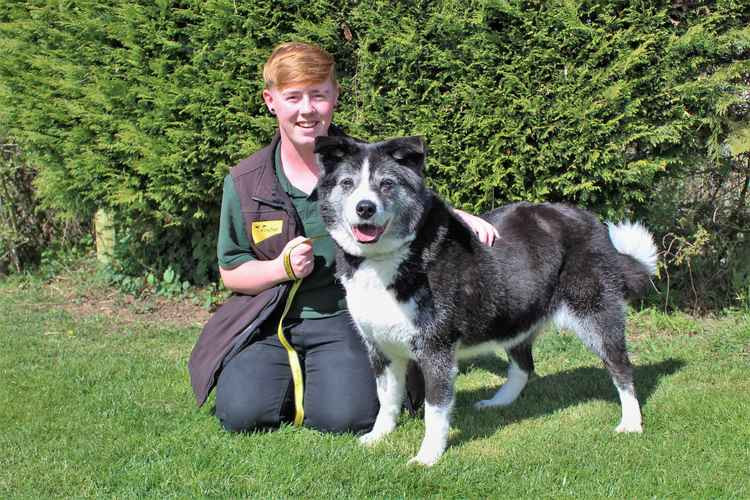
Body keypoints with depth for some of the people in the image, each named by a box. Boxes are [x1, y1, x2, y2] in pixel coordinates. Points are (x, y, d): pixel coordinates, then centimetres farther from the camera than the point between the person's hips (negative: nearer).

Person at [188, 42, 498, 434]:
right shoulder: (244, 182, -2)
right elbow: (231, 271, 6)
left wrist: (461, 217, -9)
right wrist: (283, 267, -14)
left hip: (342, 318, -1)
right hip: (268, 324, 1)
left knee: (344, 416, -23)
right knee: (242, 412, -20)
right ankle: (293, 374, 13)